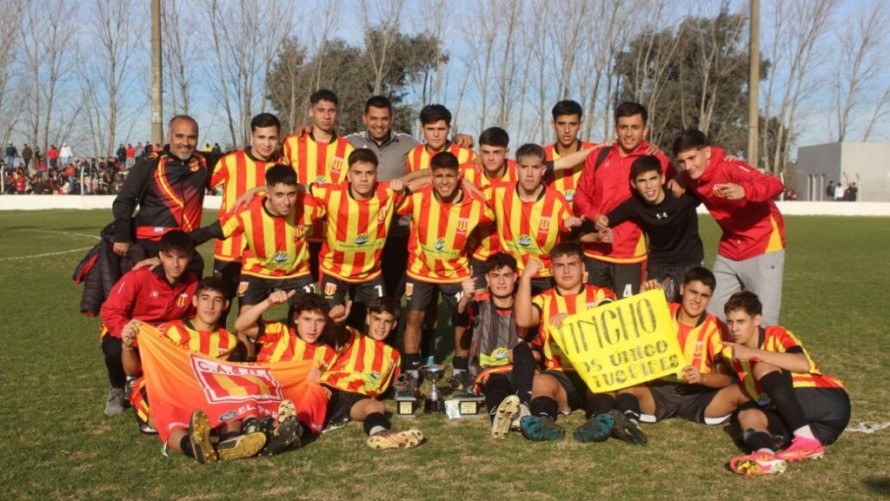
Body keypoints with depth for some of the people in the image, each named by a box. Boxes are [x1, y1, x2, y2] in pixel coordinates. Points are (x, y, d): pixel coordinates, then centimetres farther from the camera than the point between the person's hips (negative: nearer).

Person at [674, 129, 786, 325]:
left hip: (763, 248, -7)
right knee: (712, 317, 9)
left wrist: (745, 190, -57)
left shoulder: (729, 168, -24)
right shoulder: (689, 178, -4)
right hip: (728, 251, 7)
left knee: (764, 321, -9)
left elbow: (775, 185, -39)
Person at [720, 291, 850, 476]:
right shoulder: (733, 352, 9)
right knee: (747, 415, -20)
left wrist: (753, 353, -28)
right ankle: (765, 455, -54)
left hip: (831, 404, -5)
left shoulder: (776, 335, -8)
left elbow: (803, 364, -28)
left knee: (763, 368, -21)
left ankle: (806, 439, -32)